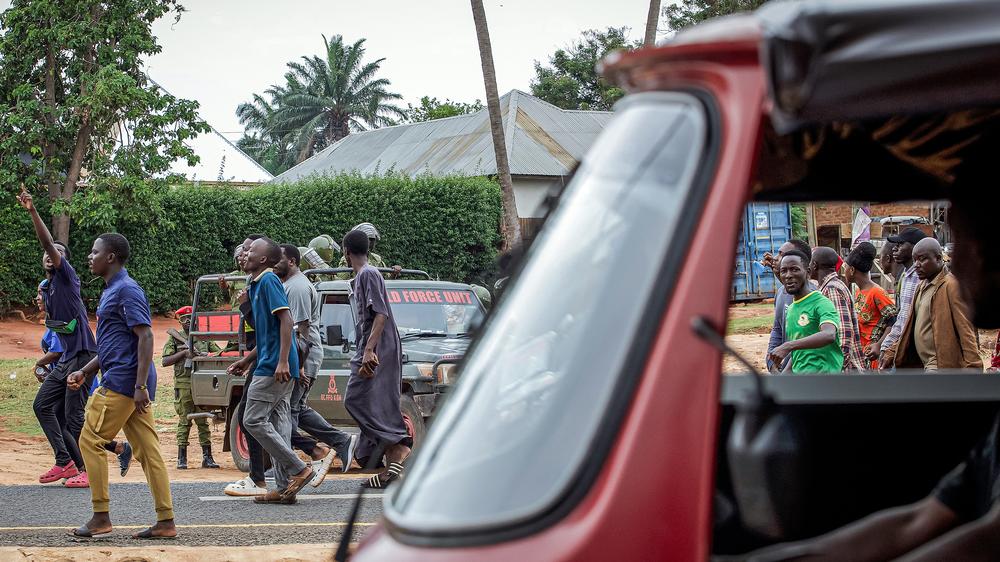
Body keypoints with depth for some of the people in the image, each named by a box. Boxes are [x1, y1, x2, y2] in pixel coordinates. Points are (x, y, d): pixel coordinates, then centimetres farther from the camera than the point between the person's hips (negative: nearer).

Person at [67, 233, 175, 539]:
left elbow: (145, 336, -19)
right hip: (132, 385, 10)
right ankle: (166, 521, 4)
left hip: (122, 381, -10)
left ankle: (101, 517, -2)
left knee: (91, 441, -4)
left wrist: (140, 385, -24)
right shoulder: (111, 291, 20)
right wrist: (85, 372, 21)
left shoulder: (126, 290, -11)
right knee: (147, 450, 6)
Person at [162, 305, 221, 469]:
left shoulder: (204, 338, 14)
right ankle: (181, 459, 3)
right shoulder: (174, 338, 6)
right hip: (183, 384, -2)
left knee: (203, 421, 3)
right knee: (184, 421, -1)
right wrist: (184, 353, -12)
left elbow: (220, 353, 13)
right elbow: (165, 362, -2)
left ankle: (207, 457, 5)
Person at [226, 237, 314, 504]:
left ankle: (298, 469, -8)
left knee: (253, 420, -9)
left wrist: (282, 361, -26)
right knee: (278, 424, 8)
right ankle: (285, 487, 8)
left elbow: (286, 320, -19)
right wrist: (246, 361, 27)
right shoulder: (256, 285, 20)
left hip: (273, 366, -10)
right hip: (273, 366, 10)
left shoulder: (269, 280, -10)